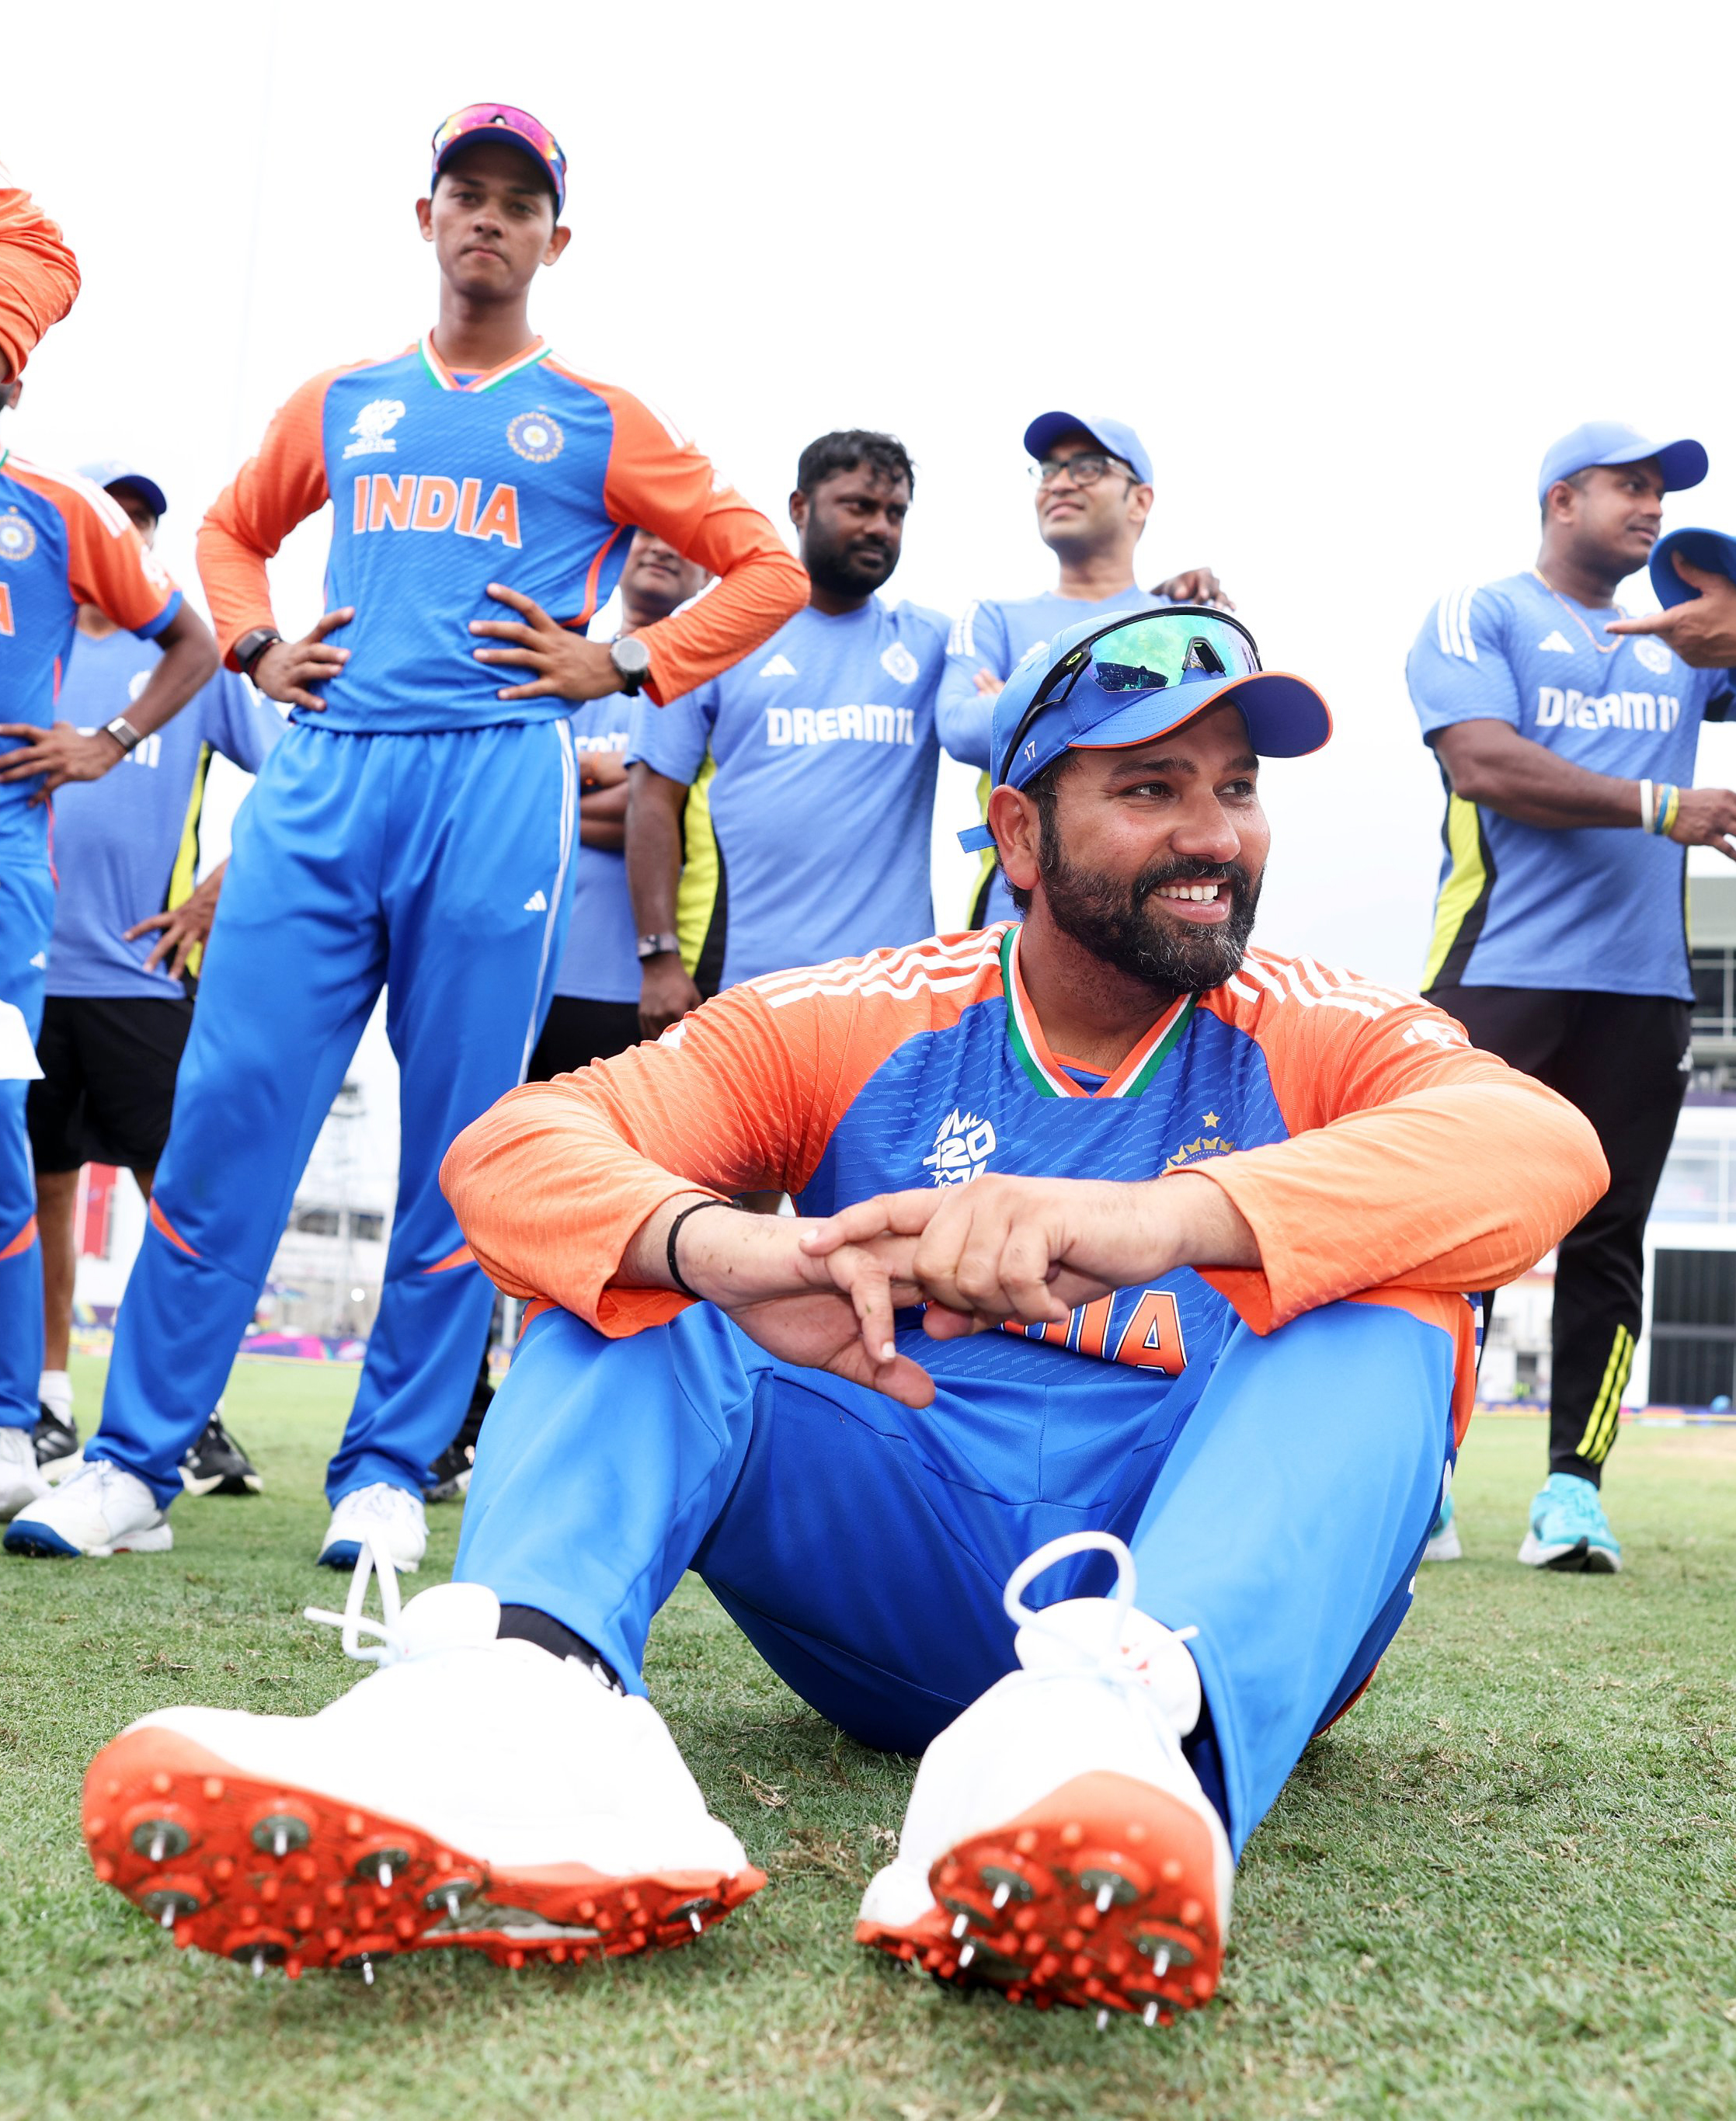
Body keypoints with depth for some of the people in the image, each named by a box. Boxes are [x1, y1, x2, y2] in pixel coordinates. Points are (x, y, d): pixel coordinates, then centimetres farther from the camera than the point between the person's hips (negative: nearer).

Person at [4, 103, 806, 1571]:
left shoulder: (598, 424, 12)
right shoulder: (342, 406, 21)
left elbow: (767, 570, 11)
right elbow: (232, 530, 35)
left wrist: (623, 666, 0)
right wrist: (256, 648, 16)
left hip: (500, 784, -2)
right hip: (322, 780, 3)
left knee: (457, 1145, -2)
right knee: (226, 1115, -3)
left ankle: (389, 1471, 10)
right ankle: (135, 1462, 5)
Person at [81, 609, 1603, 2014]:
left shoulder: (1320, 1041, 3)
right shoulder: (854, 1027, 5)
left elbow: (1544, 1145, -20)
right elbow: (509, 1149, -8)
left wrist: (1171, 1216, -38)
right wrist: (715, 1245, -32)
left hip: (1213, 1597, -1)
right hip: (903, 1588, 1)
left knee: (1378, 1296, -24)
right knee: (631, 1273, -12)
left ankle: (1127, 1714, -52)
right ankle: (527, 1695, -42)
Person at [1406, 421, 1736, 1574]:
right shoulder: (1477, 615, 5)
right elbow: (1485, 763, -10)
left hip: (1643, 984, 5)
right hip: (1499, 974, -5)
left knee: (1609, 1240, 3)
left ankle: (1574, 1482, 8)